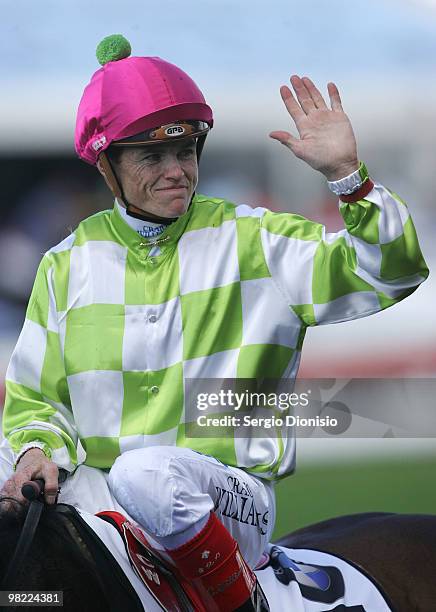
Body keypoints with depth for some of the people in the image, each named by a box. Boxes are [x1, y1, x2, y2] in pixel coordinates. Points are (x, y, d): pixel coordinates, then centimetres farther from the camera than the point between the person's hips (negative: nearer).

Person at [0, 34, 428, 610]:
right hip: (102, 495, 3)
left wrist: (347, 175, -15)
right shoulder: (68, 266, 10)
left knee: (143, 473, -36)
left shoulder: (251, 240, 4)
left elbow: (390, 272, -1)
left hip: (233, 493, -3)